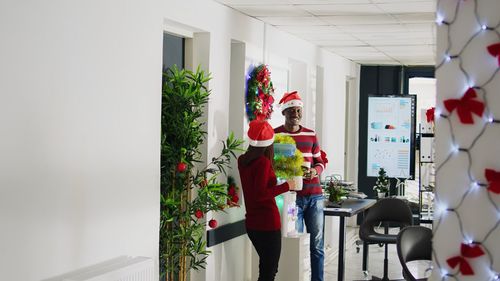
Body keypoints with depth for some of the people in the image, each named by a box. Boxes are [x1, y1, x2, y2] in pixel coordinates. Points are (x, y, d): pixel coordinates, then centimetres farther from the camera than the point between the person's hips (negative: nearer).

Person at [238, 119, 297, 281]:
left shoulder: (243, 160, 5)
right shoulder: (263, 162, -17)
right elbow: (260, 194, -24)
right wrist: (286, 186, -16)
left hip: (251, 223, 8)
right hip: (268, 222, -8)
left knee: (267, 267, 21)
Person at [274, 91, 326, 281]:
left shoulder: (311, 134, 13)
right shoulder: (275, 135, -1)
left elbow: (320, 161, 17)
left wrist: (315, 171, -6)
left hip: (314, 195, 4)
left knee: (317, 244, 5)